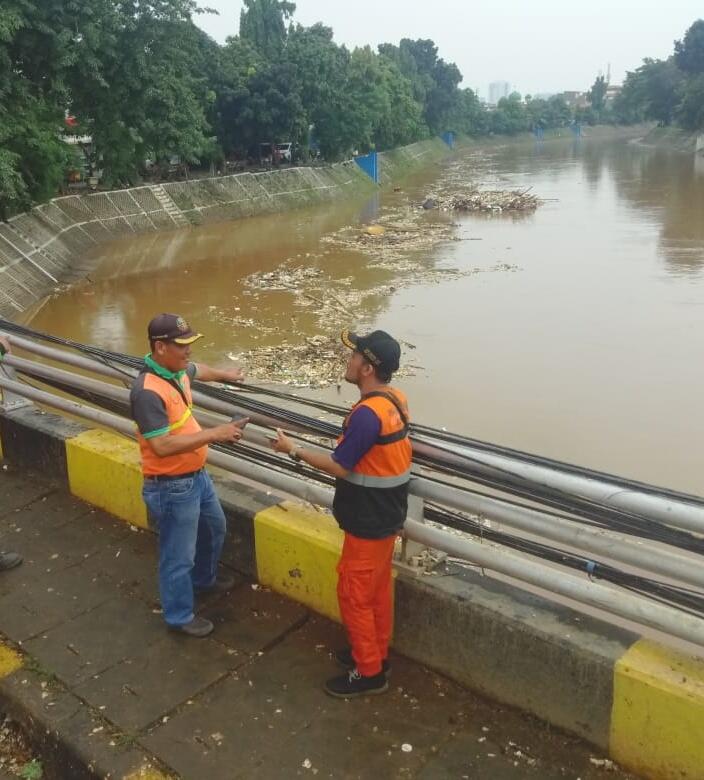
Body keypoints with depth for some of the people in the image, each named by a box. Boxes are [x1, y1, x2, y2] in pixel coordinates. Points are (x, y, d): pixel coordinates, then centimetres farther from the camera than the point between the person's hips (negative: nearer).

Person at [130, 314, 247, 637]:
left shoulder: (177, 369, -1)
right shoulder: (148, 391, -30)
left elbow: (197, 370, 25)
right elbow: (161, 446, -34)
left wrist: (224, 374, 39)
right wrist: (214, 434, -32)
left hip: (197, 475, 10)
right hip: (172, 487, -10)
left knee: (215, 527, 30)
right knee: (178, 554, 10)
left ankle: (204, 578, 56)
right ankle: (179, 616, 31)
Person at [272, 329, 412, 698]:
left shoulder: (367, 414, -29)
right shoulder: (396, 399, 1)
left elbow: (339, 467, -21)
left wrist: (294, 450, -11)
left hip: (369, 522, -9)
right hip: (386, 514, 9)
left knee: (354, 594, 6)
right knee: (377, 588, 22)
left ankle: (369, 673, 20)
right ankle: (375, 653, 38)